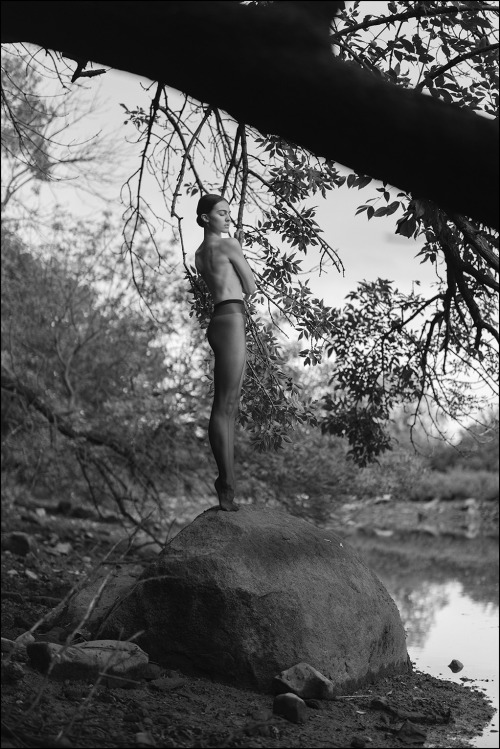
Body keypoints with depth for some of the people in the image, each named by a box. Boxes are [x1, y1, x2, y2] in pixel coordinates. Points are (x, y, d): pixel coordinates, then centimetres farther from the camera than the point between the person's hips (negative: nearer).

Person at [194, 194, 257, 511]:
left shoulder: (199, 254, 21)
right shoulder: (230, 245, -4)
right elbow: (251, 288, 3)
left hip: (222, 320, 10)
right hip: (230, 320, -10)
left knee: (229, 406, 8)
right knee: (224, 406, -12)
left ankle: (226, 481, 9)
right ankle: (227, 484, -13)